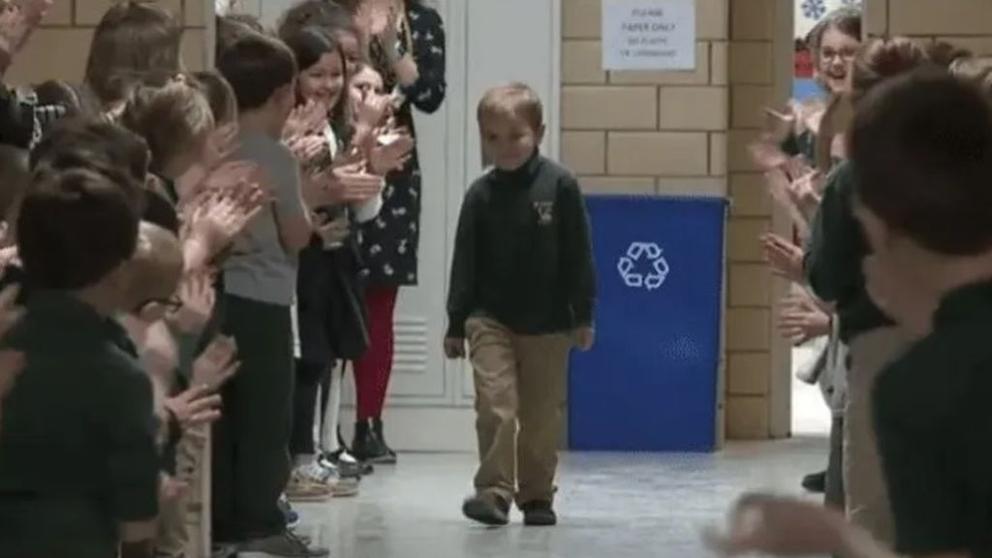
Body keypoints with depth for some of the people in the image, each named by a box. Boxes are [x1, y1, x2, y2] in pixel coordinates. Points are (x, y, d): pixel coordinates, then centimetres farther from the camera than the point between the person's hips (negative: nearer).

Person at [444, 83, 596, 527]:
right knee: (495, 403, -11)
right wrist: (456, 324, 3)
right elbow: (466, 261, 4)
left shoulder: (559, 186, -7)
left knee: (542, 415, 8)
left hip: (547, 323, -1)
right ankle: (494, 491, -7)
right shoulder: (481, 194, 0)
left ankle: (536, 495, 20)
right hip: (490, 319, 1)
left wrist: (583, 315, -4)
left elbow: (577, 255, -3)